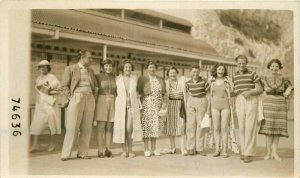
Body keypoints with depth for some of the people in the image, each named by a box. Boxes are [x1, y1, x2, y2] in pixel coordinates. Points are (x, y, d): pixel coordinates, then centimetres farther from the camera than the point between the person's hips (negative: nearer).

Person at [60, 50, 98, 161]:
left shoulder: (91, 71, 17)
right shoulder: (70, 69, 3)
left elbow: (95, 86, 23)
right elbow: (65, 85, -1)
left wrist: (94, 97, 10)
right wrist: (70, 98, -9)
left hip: (89, 100, 5)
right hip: (76, 98, -5)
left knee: (86, 127, 3)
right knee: (72, 127, -6)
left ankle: (82, 153, 10)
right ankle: (66, 154, 1)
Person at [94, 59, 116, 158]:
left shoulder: (115, 78, 10)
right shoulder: (98, 77, 0)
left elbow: (117, 92, 14)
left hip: (112, 103, 3)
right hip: (101, 102, -3)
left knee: (110, 127, 4)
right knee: (101, 127, -3)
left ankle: (108, 150, 11)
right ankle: (100, 151, 2)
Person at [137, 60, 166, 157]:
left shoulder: (160, 80, 13)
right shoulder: (142, 79, 3)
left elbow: (163, 93, 15)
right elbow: (138, 93, -1)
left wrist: (164, 104, 2)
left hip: (157, 105, 3)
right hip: (146, 104, -3)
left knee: (156, 125, 5)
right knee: (146, 125, -4)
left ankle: (154, 149, 14)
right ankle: (146, 149, 4)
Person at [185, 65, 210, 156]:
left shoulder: (204, 81, -6)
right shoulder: (188, 83, 3)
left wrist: (208, 109, -4)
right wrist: (186, 106, 13)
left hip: (202, 102, -2)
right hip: (191, 102, 2)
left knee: (200, 125, 0)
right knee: (190, 124, -1)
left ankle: (200, 148, 8)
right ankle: (190, 148, 4)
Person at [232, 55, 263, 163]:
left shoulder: (252, 74, 1)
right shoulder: (235, 77, 14)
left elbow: (260, 90, -3)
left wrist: (249, 92, -18)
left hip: (251, 101, -4)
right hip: (239, 102, 4)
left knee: (250, 127, -9)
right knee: (242, 127, 3)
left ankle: (249, 153, -7)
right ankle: (244, 151, 13)